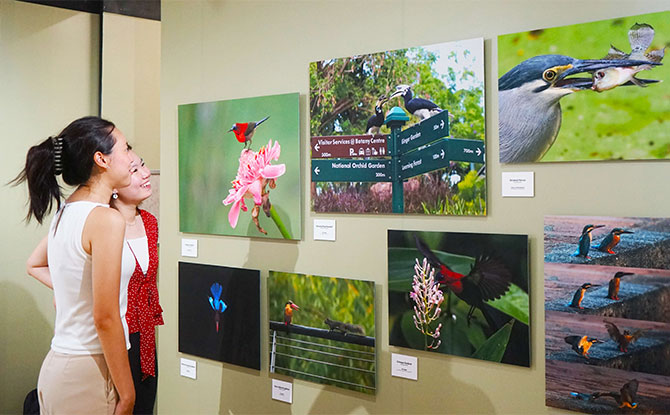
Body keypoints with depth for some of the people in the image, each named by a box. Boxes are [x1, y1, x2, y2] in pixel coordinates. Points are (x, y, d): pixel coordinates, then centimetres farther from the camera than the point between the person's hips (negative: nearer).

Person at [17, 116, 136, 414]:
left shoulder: (64, 212, 8)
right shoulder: (106, 219, -19)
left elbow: (35, 264, 28)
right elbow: (105, 317, -21)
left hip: (55, 364, 8)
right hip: (89, 371, -8)